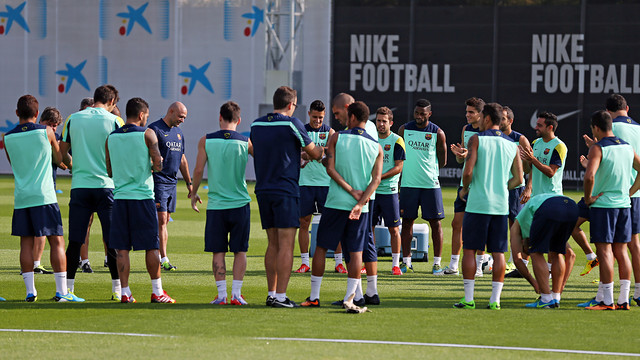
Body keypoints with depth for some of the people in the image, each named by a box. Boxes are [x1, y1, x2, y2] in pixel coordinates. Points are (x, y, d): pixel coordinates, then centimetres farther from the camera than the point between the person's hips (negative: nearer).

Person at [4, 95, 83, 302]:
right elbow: (59, 159, 10)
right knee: (56, 242, 1)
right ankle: (61, 291, -4)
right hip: (44, 195, -3)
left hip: (21, 198, 3)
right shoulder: (46, 132, -3)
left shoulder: (8, 138, 3)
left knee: (26, 243, 6)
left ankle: (30, 290, 2)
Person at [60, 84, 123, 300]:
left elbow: (62, 153, 9)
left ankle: (68, 287, 4)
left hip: (79, 185, 2)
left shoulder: (73, 119, 5)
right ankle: (117, 288, 4)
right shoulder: (114, 121, -2)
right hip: (106, 185, -2)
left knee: (75, 241, 4)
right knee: (112, 240, 3)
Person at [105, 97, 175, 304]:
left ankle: (125, 292, 0)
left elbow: (110, 171, 13)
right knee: (151, 247, 5)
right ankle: (157, 292, 8)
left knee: (122, 249, 3)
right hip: (143, 196, -3)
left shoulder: (111, 138, 7)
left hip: (120, 196, 3)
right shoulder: (147, 134, -5)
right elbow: (158, 166, -10)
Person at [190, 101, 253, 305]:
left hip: (216, 204, 0)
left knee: (218, 252, 5)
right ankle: (236, 294, 1)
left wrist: (194, 193, 10)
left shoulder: (206, 141, -3)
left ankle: (222, 294, 1)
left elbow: (199, 169, -2)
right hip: (240, 203, 0)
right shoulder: (246, 143, -3)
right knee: (240, 251, 6)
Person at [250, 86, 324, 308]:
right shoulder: (291, 124, -9)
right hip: (285, 191, -6)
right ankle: (280, 296, -10)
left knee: (273, 244, 12)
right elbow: (314, 154, -3)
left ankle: (271, 294, 11)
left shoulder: (256, 125, 8)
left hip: (263, 190, 6)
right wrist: (323, 150, 22)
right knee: (286, 245, -6)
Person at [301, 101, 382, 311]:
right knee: (356, 252, 4)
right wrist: (360, 202, -11)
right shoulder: (376, 147, 5)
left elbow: (330, 169, -9)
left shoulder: (337, 138, -1)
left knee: (321, 247, 8)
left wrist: (352, 191, -9)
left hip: (335, 203, -1)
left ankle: (314, 296, 9)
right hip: (360, 207, 1)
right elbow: (376, 179, -5)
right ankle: (350, 297, -3)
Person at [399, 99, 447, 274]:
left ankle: (437, 262, 5)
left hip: (430, 183, -1)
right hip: (408, 183, 1)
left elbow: (442, 161, 7)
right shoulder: (404, 130, 4)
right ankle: (406, 262, 9)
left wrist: (429, 170, 5)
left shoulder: (438, 133, 0)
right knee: (407, 221, 3)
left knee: (435, 222, -1)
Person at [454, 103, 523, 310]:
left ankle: (468, 299, 0)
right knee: (498, 252, 6)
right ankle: (495, 299, 2)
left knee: (470, 250, 3)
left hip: (478, 203, -4)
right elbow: (518, 179, 10)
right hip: (501, 205, 4)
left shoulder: (477, 139, -5)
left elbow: (468, 171, -13)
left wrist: (465, 189, 5)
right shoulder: (511, 145, 9)